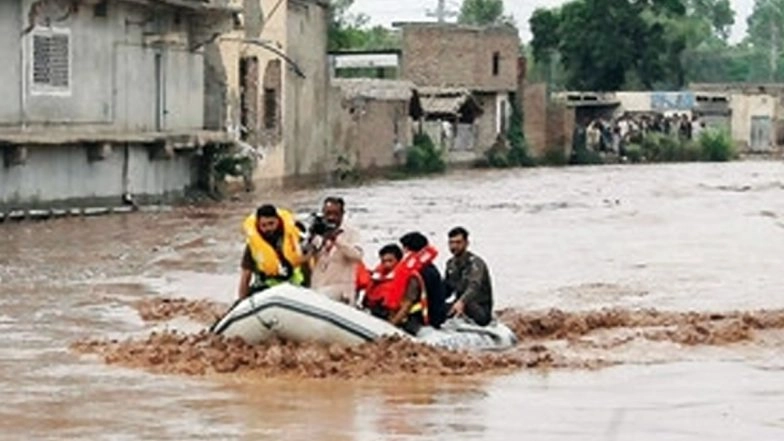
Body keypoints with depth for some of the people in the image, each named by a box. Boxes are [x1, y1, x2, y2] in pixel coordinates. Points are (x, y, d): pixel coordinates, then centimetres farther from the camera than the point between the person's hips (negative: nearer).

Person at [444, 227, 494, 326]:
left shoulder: (475, 262, -16)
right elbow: (446, 289, 17)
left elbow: (474, 286, -35)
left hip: (480, 311, -7)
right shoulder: (450, 264, 9)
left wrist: (461, 302, -55)